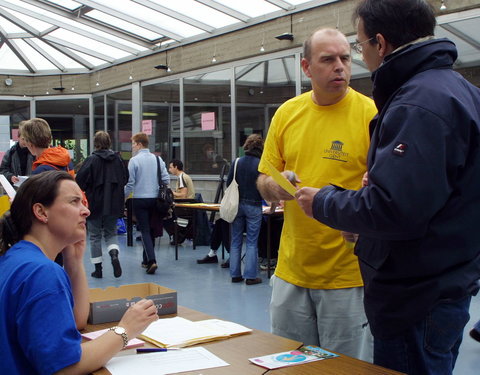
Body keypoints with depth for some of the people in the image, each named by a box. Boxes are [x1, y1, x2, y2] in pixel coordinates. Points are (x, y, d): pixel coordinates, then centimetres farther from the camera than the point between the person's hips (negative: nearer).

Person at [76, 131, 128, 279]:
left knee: (95, 236, 9)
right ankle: (114, 255, -13)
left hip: (95, 203, -3)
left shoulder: (91, 160, -12)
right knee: (111, 233, 16)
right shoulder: (117, 159, 0)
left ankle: (98, 269, 11)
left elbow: (80, 181, -14)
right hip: (114, 204, 3)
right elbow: (125, 179, 8)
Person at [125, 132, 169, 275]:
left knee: (145, 231, -3)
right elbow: (166, 179, 2)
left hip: (139, 199, -4)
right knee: (151, 230, 16)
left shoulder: (134, 161, -9)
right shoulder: (157, 159, 4)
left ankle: (151, 260, -18)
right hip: (155, 199, 4)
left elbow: (130, 183, -8)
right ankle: (147, 260, 25)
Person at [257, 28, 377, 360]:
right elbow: (264, 178, 12)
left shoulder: (370, 113, -7)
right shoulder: (287, 113, 6)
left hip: (349, 272, -4)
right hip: (292, 269, 4)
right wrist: (275, 187, -11)